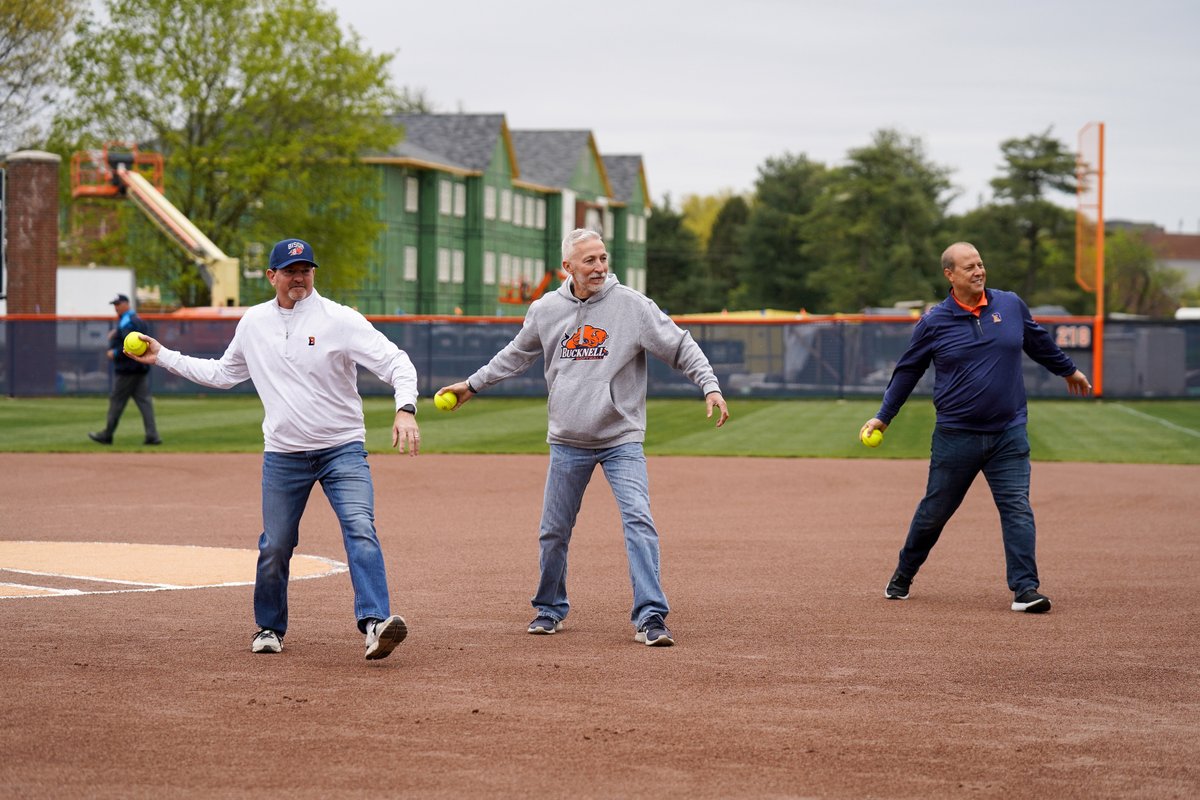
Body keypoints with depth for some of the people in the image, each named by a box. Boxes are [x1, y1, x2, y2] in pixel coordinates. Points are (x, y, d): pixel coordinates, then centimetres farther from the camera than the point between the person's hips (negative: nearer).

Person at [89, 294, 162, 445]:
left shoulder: (126, 322, -14)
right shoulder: (140, 320, 16)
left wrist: (115, 353, -13)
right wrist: (114, 336, 15)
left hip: (126, 369, -9)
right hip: (142, 368, 9)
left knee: (116, 401, 2)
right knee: (144, 401, 3)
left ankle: (107, 435, 11)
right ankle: (152, 436, -5)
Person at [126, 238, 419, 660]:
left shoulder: (340, 320, -8)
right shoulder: (253, 323, 7)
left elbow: (396, 361, -14)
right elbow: (222, 373, 24)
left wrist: (405, 409, -31)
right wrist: (164, 357, 21)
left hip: (342, 450, -3)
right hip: (282, 456, 4)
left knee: (360, 529, -21)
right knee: (274, 546, 7)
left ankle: (375, 622, -29)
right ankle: (270, 627, 28)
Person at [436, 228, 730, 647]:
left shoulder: (632, 305, -7)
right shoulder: (545, 310, 3)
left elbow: (680, 346, -7)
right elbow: (515, 356, 20)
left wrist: (710, 386, -19)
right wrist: (472, 384, 24)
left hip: (622, 439, -3)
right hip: (568, 442, 3)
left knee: (639, 521, -17)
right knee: (554, 531, 10)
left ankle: (650, 617, -14)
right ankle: (550, 608, 31)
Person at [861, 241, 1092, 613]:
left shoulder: (1011, 305, 3)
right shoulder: (934, 322, -4)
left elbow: (1039, 342, 22)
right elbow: (907, 370, 8)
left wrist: (1068, 370, 34)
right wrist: (883, 416, 9)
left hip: (1008, 433, 2)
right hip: (956, 437, -1)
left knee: (1017, 509, -8)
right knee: (935, 511, 9)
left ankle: (1025, 588, -7)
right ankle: (903, 577, 28)